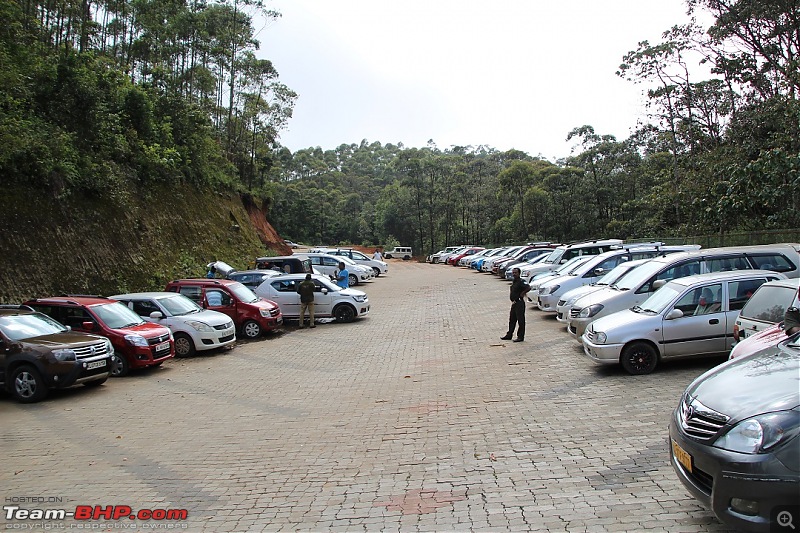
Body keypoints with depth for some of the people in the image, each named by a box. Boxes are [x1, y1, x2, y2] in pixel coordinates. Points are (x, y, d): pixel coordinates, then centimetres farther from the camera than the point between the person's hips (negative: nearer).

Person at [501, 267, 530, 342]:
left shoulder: (520, 282, -17)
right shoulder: (513, 281, 12)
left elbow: (528, 287, -30)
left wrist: (522, 293, -19)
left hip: (519, 303, -10)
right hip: (514, 303, 10)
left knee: (521, 320, 0)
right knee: (512, 319, 15)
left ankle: (520, 337, 7)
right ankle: (509, 335, 25)